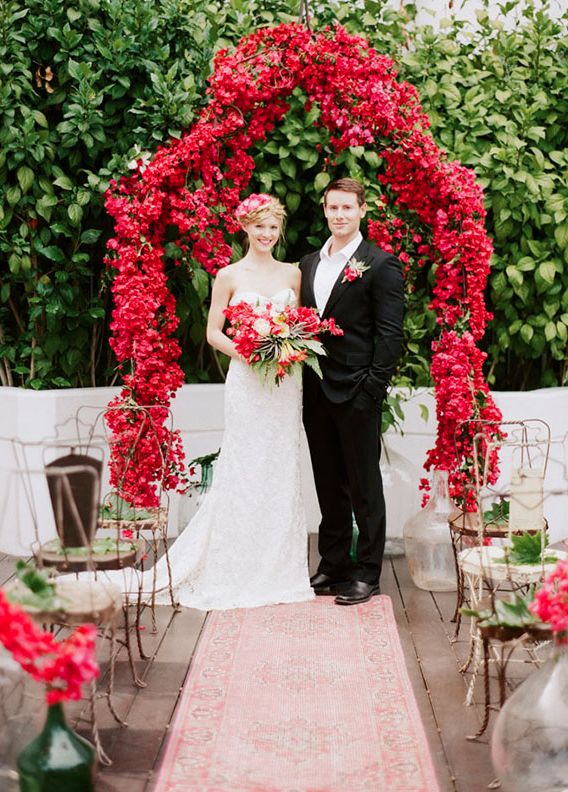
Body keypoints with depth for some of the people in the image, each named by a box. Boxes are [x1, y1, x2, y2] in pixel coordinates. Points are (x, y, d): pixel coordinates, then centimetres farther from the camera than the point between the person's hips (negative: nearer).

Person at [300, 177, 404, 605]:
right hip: (317, 391, 6)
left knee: (364, 485, 3)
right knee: (329, 485, 14)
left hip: (357, 393, -6)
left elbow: (390, 333, -10)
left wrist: (373, 388, -15)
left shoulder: (381, 264, -5)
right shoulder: (309, 264, 14)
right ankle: (332, 565, 24)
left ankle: (367, 574, 11)